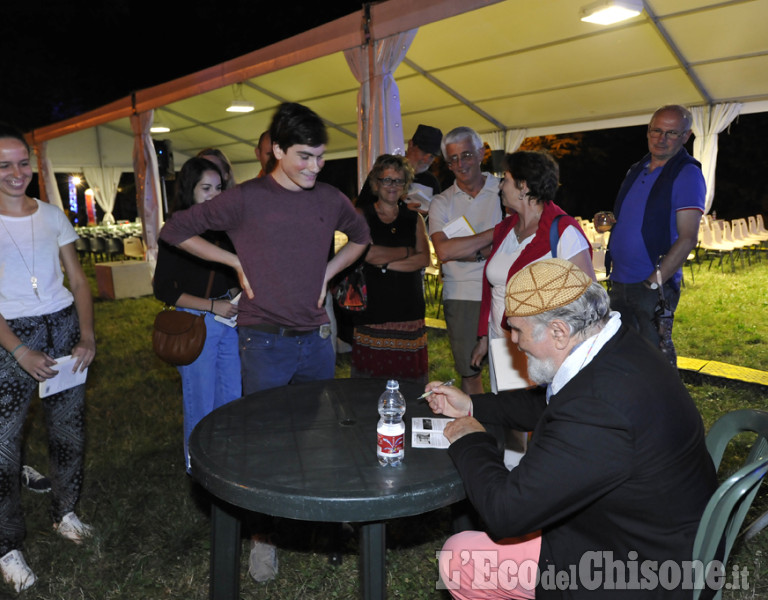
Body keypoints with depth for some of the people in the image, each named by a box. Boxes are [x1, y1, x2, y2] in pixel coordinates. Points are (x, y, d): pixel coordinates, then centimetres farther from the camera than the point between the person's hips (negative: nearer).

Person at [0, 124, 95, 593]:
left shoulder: (52, 216, 5)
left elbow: (79, 281, 6)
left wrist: (87, 336, -5)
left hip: (65, 327, 4)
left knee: (69, 429, 11)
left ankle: (66, 513, 31)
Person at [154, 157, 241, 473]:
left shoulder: (224, 227, 8)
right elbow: (163, 289, -9)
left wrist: (235, 295, 0)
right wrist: (212, 305, -16)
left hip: (229, 321, 6)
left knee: (231, 397, 14)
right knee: (201, 403, 7)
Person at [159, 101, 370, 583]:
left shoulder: (330, 199, 3)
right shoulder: (247, 198, -10)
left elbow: (361, 236, 23)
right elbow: (175, 231, -3)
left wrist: (328, 271, 8)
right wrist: (236, 261, -6)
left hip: (317, 338, 5)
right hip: (265, 342, -4)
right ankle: (263, 538, 24)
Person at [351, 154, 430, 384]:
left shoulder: (415, 219, 14)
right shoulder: (362, 215, 6)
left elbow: (424, 259, 1)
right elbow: (367, 253, -9)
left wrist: (386, 262, -10)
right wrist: (406, 252, -2)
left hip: (408, 305, 2)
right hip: (372, 305, -2)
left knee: (408, 377, 0)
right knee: (370, 376, -3)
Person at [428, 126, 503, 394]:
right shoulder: (441, 203, 7)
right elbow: (443, 251, -10)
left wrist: (471, 252, -13)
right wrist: (496, 233, -11)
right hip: (461, 296, 1)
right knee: (469, 372, 10)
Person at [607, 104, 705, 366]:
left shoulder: (687, 174, -9)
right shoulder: (636, 170, 13)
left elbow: (688, 238, -16)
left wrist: (654, 281, -21)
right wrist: (607, 220, 4)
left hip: (654, 286, -7)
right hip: (619, 280, 7)